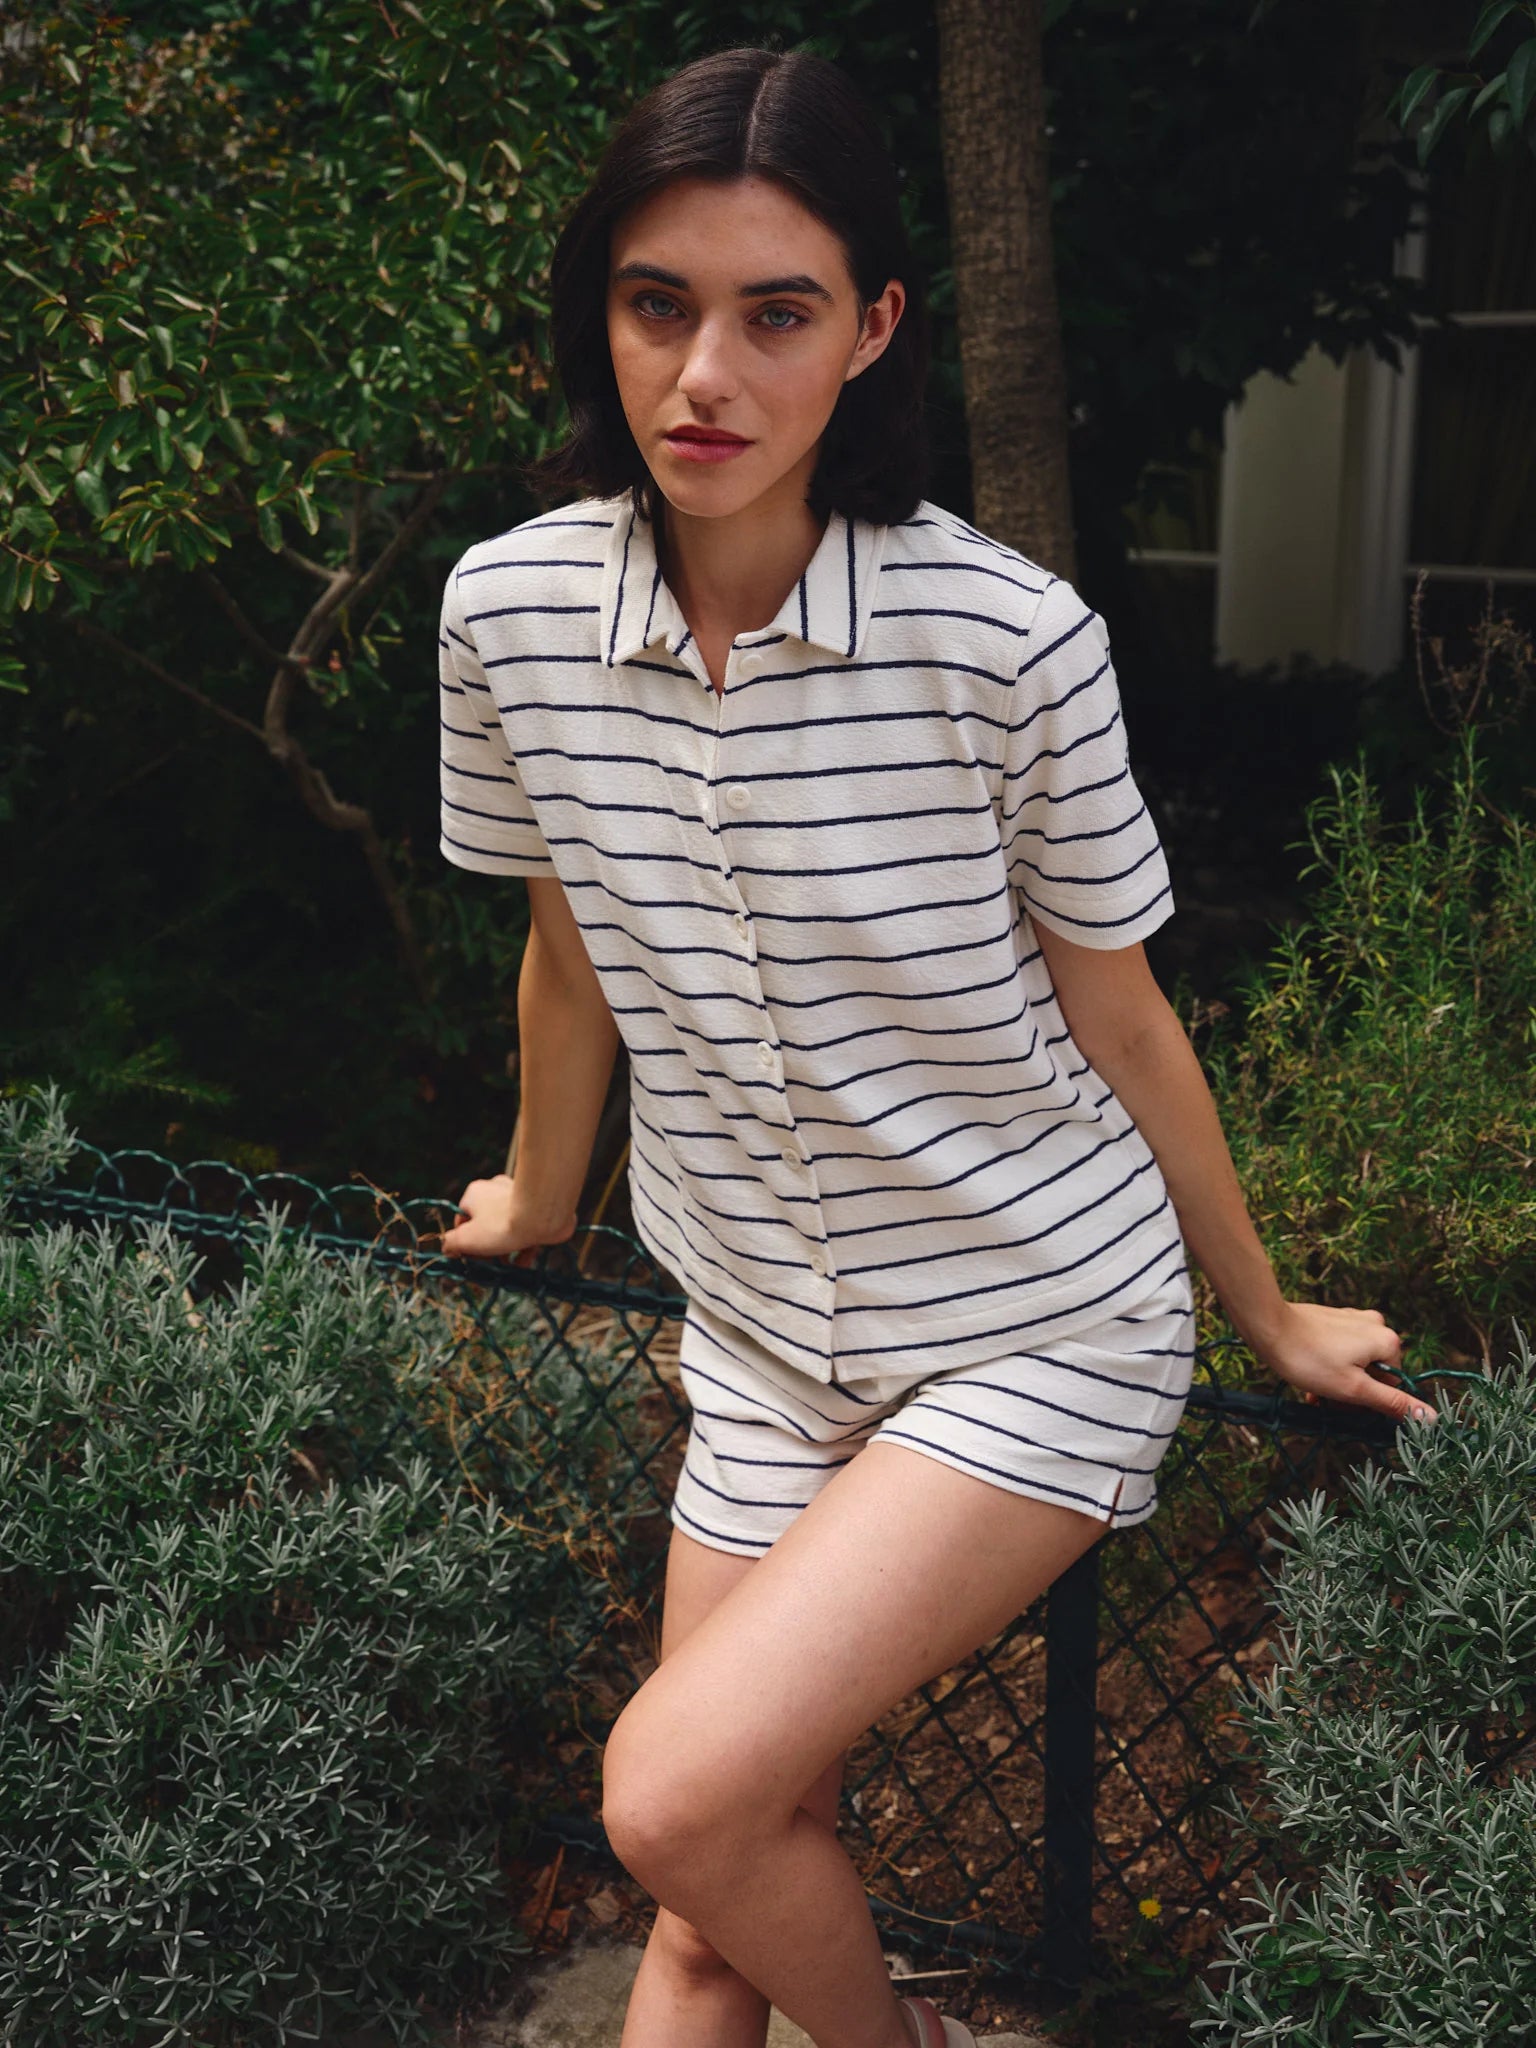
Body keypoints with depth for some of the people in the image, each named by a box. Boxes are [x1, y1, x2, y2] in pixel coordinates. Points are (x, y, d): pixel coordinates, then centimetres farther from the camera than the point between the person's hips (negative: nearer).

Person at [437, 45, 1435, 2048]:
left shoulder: (1007, 639, -20)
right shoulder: (511, 609, -9)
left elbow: (1117, 1014, -6)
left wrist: (1270, 1317, 7)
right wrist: (539, 1201, 24)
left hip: (1046, 1329, -4)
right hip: (768, 1342, 4)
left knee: (679, 1793, -17)